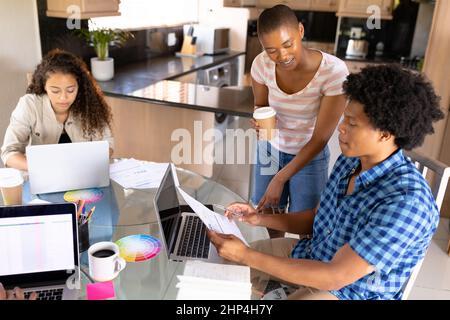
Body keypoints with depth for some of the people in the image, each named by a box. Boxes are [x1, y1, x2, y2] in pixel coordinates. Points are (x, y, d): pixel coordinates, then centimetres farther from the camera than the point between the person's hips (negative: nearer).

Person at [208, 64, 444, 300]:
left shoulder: (406, 203, -33)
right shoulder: (349, 161, -7)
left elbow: (334, 276, -31)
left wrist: (246, 255, -31)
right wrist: (260, 219, -5)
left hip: (350, 291, -7)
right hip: (311, 255, 7)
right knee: (227, 266, 8)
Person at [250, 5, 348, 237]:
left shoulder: (334, 71, -30)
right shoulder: (262, 64, -20)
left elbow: (320, 138, -25)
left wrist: (280, 179, -27)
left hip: (310, 156, -3)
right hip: (270, 148, 3)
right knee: (268, 212, 19)